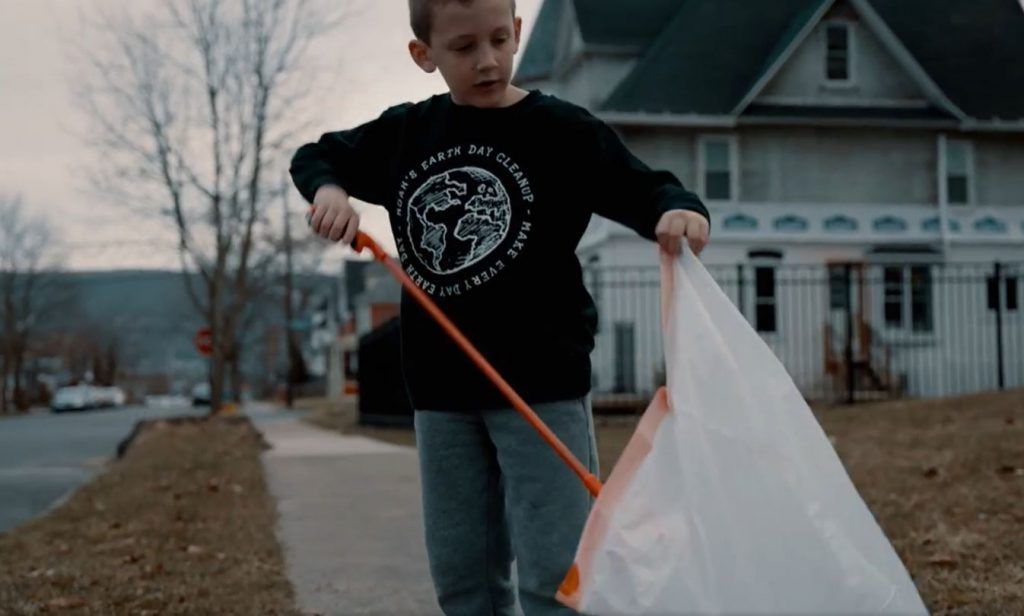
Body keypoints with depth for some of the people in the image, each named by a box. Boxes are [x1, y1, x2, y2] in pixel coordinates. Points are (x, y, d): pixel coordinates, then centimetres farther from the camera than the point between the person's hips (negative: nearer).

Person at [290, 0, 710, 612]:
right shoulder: (405, 133, 8)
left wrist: (680, 211, -31)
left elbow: (647, 191, -8)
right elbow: (315, 157, 21)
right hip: (441, 388, 5)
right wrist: (327, 190, -2)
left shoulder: (562, 130, -4)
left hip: (542, 382, -4)